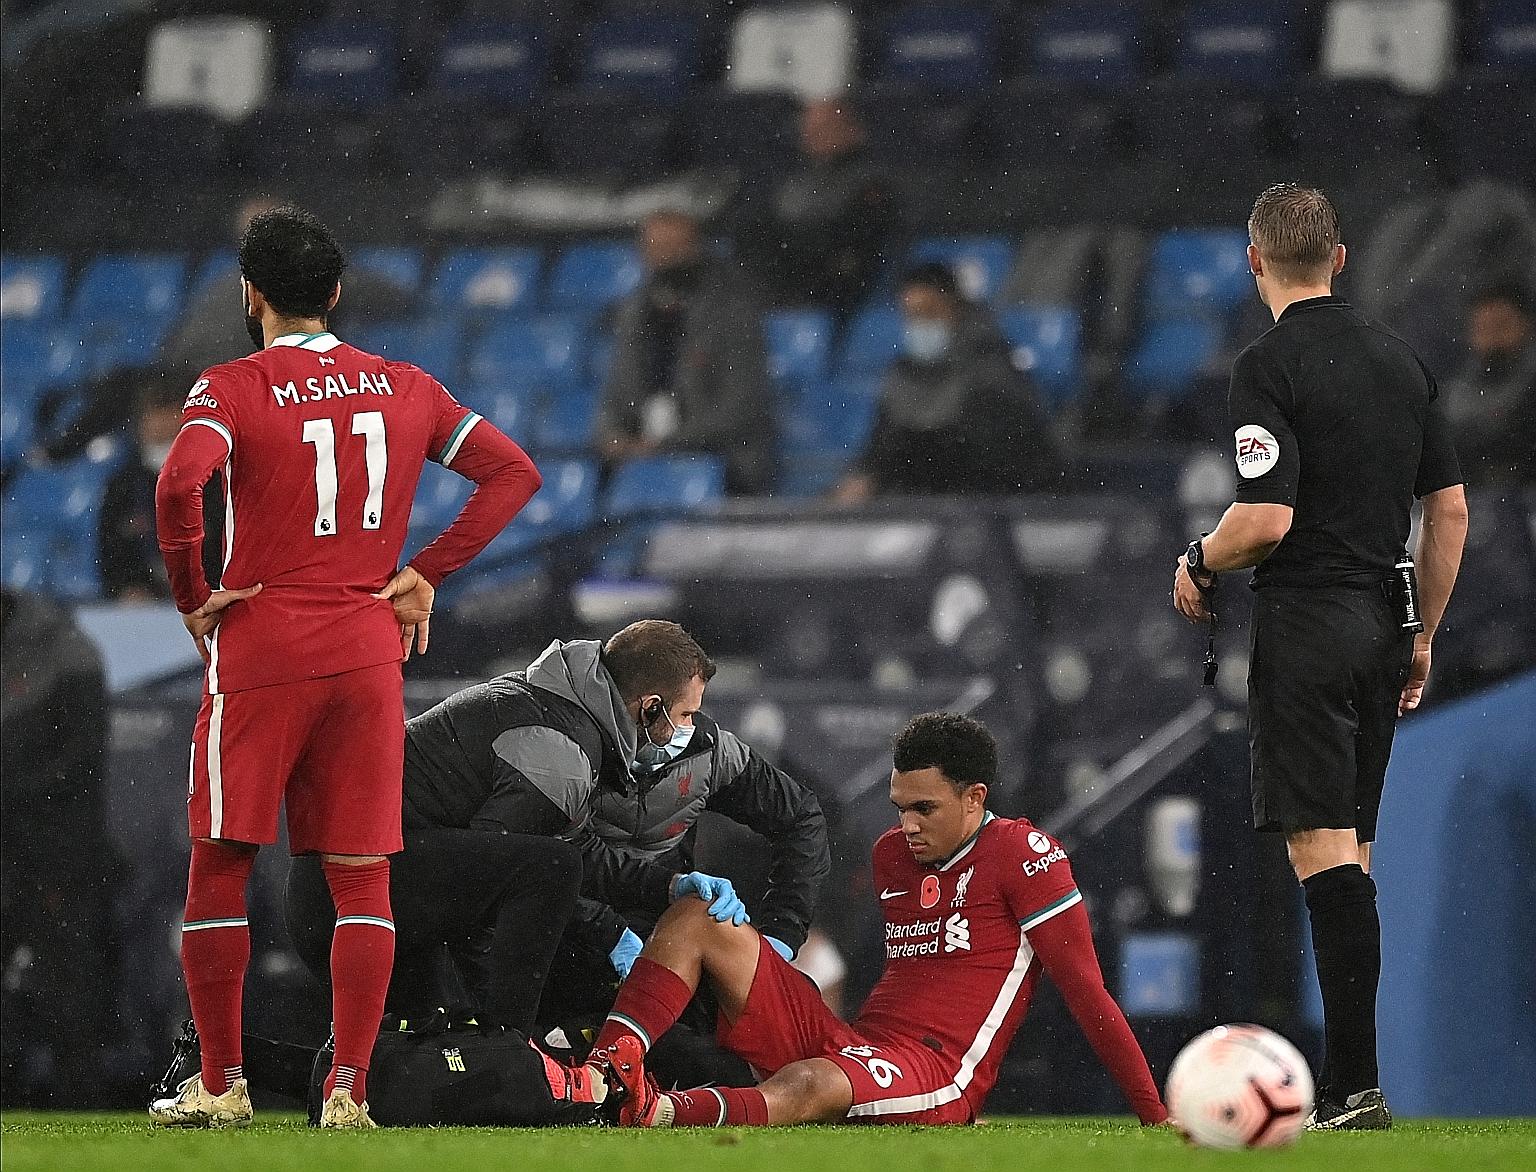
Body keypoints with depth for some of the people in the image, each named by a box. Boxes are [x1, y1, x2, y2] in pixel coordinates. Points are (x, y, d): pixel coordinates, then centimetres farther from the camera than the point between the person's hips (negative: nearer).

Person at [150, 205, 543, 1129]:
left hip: (261, 652, -3)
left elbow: (179, 484, -22)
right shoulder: (405, 388, 10)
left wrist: (194, 596, -9)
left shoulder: (232, 389, -5)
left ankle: (222, 1085, 7)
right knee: (362, 875, 5)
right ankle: (349, 1089, 0)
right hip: (369, 654, 3)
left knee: (221, 867, 6)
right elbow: (515, 473, 10)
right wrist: (426, 574, 7)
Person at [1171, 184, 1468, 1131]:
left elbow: (1267, 518, -19)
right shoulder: (1402, 360, 11)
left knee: (1324, 853, -10)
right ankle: (1347, 1078, 13)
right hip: (1382, 624, 7)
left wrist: (1198, 564, 1)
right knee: (1350, 853, 12)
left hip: (1305, 624, -7)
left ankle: (1357, 1082, -18)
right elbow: (1451, 509, 13)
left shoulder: (1271, 366, -10)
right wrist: (1422, 635, 20)